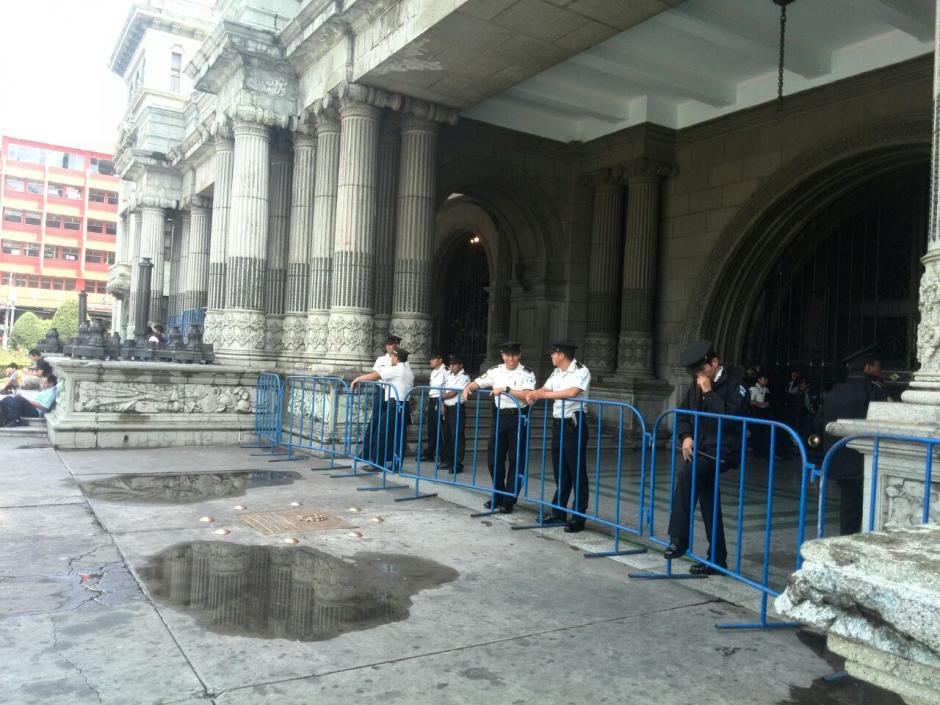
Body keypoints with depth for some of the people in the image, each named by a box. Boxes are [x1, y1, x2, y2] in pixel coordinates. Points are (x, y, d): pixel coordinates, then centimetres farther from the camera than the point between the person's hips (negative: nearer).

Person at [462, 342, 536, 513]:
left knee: (516, 460, 2)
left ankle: (509, 501, 12)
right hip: (500, 416, 5)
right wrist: (468, 388, -7)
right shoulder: (495, 371, 8)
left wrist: (506, 389, -23)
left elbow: (527, 395, -19)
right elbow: (477, 383, 14)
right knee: (494, 457, 9)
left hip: (518, 417, -4)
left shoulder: (526, 373, -5)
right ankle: (497, 497, 25)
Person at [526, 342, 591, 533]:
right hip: (558, 423, 8)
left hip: (574, 425, -8)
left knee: (577, 472, -2)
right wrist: (533, 395, -13)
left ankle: (578, 518, 4)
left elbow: (572, 392, -26)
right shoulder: (556, 372, 13)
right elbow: (545, 389, 10)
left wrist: (544, 395, -22)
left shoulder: (581, 371, -11)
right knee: (559, 471, 13)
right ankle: (558, 512, 23)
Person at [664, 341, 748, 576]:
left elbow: (730, 417, -21)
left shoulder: (734, 383, -8)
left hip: (722, 451, -8)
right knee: (709, 506, 12)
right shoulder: (697, 385, 12)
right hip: (701, 450, 8)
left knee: (685, 471, -31)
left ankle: (679, 539, -25)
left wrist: (709, 393, -18)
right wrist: (686, 437, -2)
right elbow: (683, 414, 16)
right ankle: (716, 559, 25)